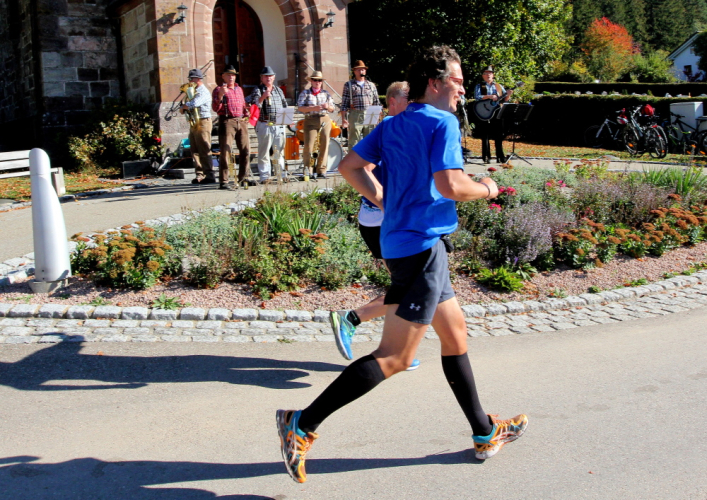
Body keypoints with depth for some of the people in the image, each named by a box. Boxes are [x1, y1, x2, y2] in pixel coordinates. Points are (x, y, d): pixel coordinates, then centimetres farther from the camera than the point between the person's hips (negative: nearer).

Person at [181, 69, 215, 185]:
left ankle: (209, 176, -7)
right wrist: (184, 108, -2)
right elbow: (189, 104, 21)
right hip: (194, 123, 10)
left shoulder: (203, 92, -10)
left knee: (204, 151, -9)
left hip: (203, 122, -10)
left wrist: (184, 106, -7)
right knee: (195, 150, 8)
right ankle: (200, 174, 12)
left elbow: (194, 104, -25)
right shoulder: (193, 91, 20)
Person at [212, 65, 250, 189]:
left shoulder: (239, 89, 22)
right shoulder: (219, 90, 4)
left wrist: (246, 113, 11)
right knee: (225, 151, -9)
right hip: (227, 122, -6)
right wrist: (220, 95, -19)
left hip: (241, 121, 6)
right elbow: (215, 108, -6)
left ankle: (243, 177, 19)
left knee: (246, 150, 6)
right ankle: (223, 181, -9)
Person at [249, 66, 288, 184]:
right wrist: (263, 96, -26)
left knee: (280, 152, 9)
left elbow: (285, 105, 24)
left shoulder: (278, 90, 18)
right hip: (265, 125, -5)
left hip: (279, 125, 5)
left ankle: (281, 174, 16)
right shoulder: (258, 90, 1)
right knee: (264, 152, -4)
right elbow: (254, 105, -13)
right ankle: (264, 176, -1)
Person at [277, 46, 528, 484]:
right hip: (422, 246, -10)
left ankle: (485, 434, 30)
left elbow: (350, 166, 12)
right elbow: (450, 185, -20)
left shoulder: (392, 125, 14)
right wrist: (486, 189, -1)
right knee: (394, 357, -8)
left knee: (454, 330, 19)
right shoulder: (442, 122, -10)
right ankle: (303, 424, -8)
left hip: (400, 241, 10)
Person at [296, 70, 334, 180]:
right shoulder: (305, 93, 7)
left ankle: (321, 171, 3)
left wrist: (327, 107, -8)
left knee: (324, 145, -2)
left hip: (325, 120, 3)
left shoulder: (326, 93, 16)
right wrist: (313, 108, -16)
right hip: (310, 120, -3)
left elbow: (332, 109, 15)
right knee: (308, 145, -11)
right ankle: (306, 169, 2)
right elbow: (300, 108, -4)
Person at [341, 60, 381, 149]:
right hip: (355, 116, -3)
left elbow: (376, 102, 15)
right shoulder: (349, 85, 6)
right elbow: (344, 104, 1)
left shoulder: (371, 85, 15)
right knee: (354, 141, -3)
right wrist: (343, 119, -7)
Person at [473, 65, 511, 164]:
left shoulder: (499, 86, 16)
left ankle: (500, 157, 5)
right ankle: (486, 157, 2)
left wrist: (508, 95, -11)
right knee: (485, 136, -2)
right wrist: (489, 96, -20)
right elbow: (477, 97, -10)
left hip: (497, 114, 3)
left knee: (499, 136, 1)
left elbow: (505, 98, 11)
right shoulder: (479, 86, 7)